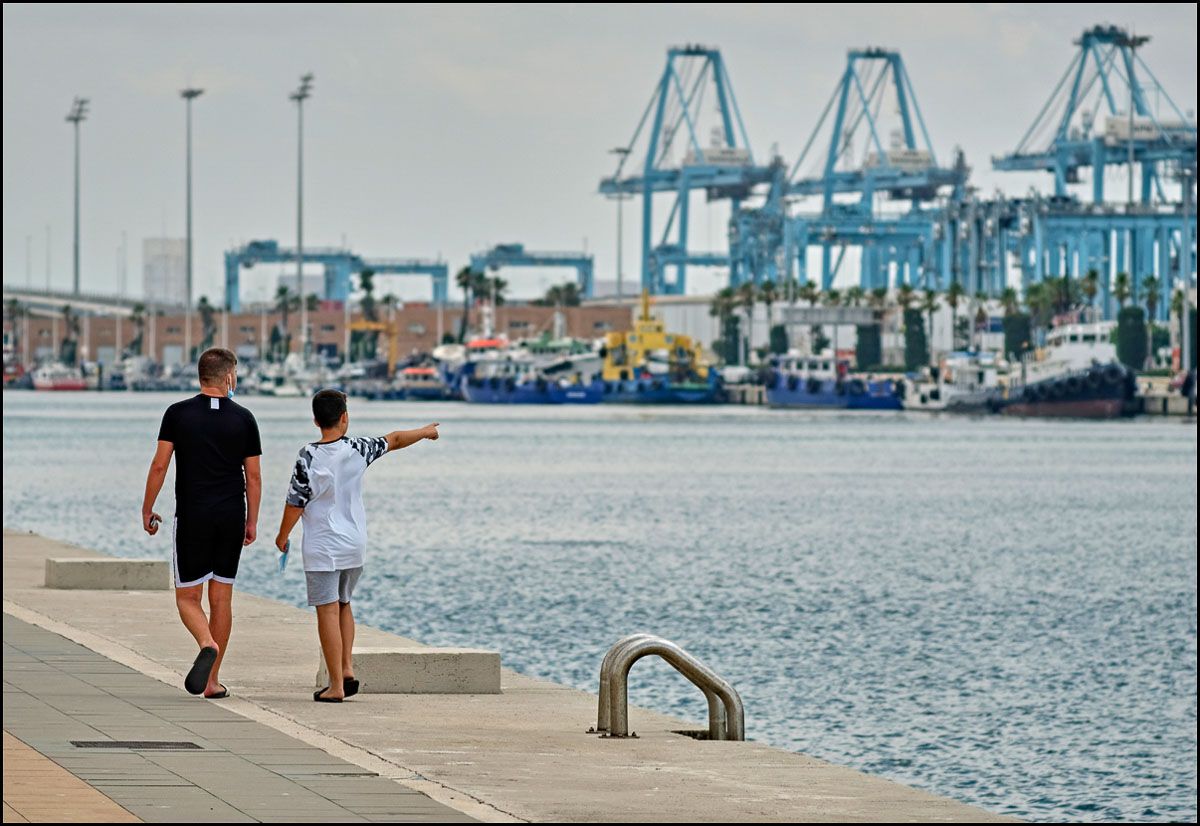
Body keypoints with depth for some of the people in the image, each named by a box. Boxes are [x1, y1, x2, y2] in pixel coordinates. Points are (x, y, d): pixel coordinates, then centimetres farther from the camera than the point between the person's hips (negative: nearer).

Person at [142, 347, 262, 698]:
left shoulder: (178, 414, -3)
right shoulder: (243, 419, 1)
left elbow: (160, 465, -5)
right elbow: (253, 476, 3)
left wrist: (147, 510, 6)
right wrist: (252, 522, 12)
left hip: (192, 518, -2)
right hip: (231, 518, 2)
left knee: (188, 596, 6)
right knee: (221, 598, 8)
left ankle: (207, 645, -25)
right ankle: (212, 680, 9)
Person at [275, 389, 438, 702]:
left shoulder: (308, 457, -14)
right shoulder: (358, 450, -3)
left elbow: (295, 503, -11)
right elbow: (394, 439, 14)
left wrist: (282, 537, 6)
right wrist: (425, 432, 33)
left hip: (322, 548, -4)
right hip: (355, 545, 4)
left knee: (328, 612, -3)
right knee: (343, 605, 22)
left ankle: (336, 685, -5)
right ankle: (347, 669, 11)